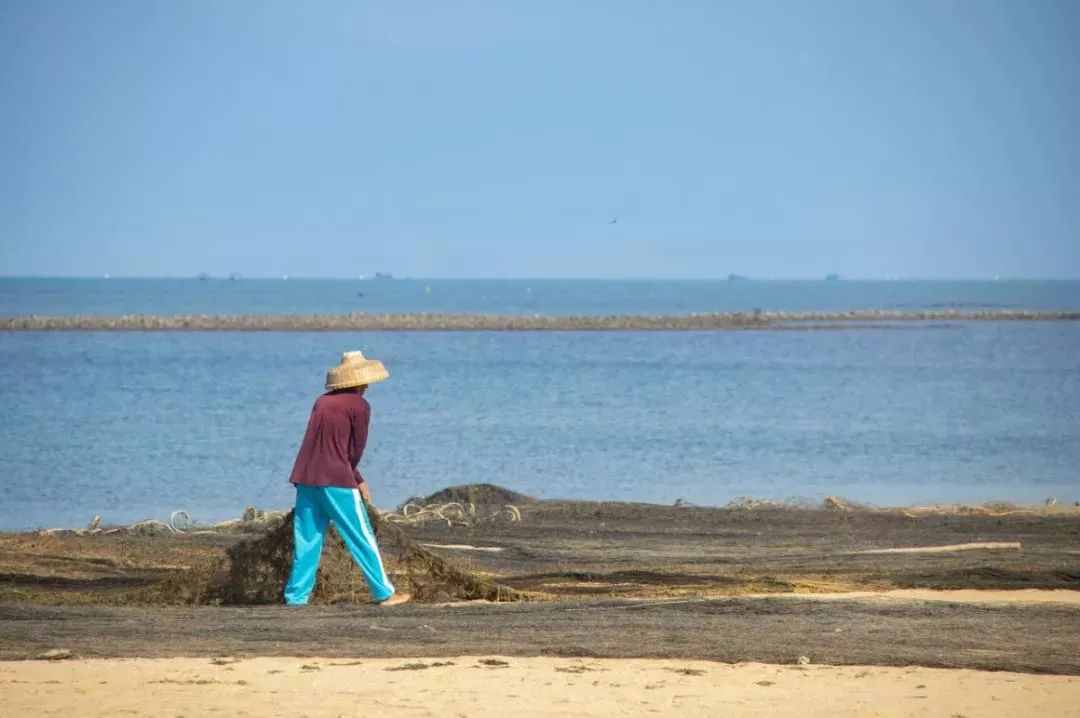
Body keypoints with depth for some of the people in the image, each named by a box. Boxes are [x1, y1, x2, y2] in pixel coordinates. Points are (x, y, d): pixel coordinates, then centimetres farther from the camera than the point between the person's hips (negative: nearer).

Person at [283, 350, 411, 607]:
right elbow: (356, 451, -3)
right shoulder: (359, 406, -4)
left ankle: (296, 596, 5)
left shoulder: (322, 401, 15)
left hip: (305, 478, 6)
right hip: (337, 480, -6)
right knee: (362, 537, 2)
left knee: (306, 539, 9)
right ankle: (384, 593, 5)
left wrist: (357, 480, 15)